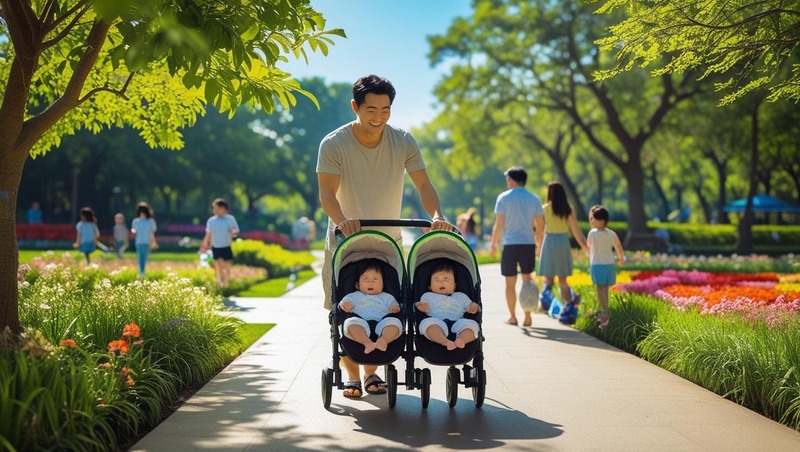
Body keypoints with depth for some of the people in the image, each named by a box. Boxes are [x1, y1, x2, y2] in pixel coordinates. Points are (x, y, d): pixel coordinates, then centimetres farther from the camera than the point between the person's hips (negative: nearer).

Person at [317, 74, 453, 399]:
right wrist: (342, 221, -43)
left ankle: (372, 371, 20)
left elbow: (423, 184, -11)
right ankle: (352, 375, 10)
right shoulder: (333, 145, -14)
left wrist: (436, 216, -31)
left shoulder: (404, 142, -7)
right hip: (345, 240, -2)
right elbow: (327, 193, -23)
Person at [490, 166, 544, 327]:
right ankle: (527, 317, 7)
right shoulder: (534, 199, 5)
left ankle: (512, 317, 12)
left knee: (510, 283, 8)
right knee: (527, 279, 13)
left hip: (510, 244, -2)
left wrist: (494, 245, 1)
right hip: (528, 244, 3)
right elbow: (540, 226, 4)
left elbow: (498, 225, -7)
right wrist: (538, 244, 17)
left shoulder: (503, 198, -4)